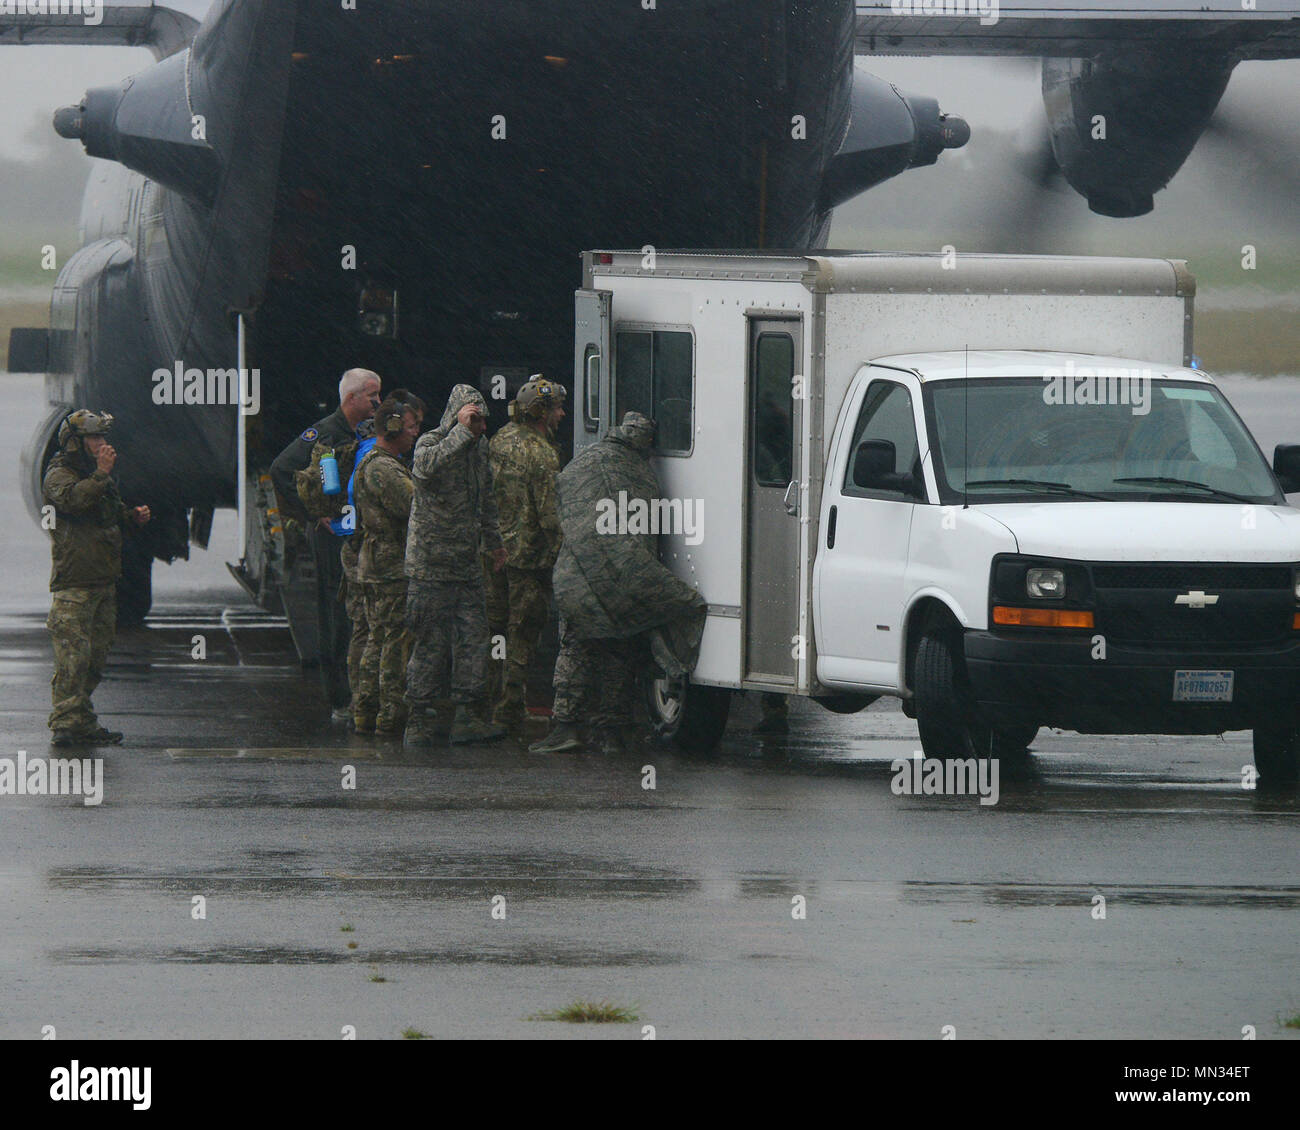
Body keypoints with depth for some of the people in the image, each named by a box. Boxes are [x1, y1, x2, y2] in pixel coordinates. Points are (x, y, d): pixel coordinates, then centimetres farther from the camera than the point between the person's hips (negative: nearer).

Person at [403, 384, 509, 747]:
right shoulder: (432, 442, -11)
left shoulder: (479, 445, 11)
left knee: (473, 637, 6)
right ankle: (419, 719, 3)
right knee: (431, 641, -4)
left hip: (467, 564, 7)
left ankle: (466, 716, 11)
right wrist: (461, 431, -35)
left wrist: (494, 541, 30)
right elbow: (425, 466, -37)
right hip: (431, 564, -7)